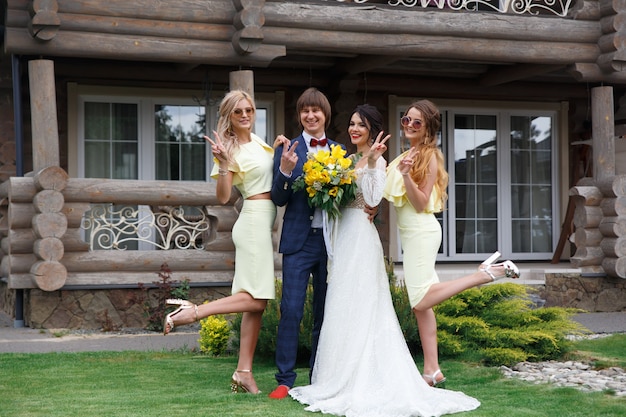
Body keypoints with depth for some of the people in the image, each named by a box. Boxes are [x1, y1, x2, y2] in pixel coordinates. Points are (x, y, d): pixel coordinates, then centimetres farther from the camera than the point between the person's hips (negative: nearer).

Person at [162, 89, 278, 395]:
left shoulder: (257, 140, 14)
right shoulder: (231, 149, -9)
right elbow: (223, 197, -14)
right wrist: (222, 163, -27)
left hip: (264, 222, 8)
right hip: (254, 220, -8)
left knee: (256, 302, 4)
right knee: (255, 299, -15)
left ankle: (244, 373, 5)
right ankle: (190, 312, -14)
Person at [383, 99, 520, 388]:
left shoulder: (429, 156, -10)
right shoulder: (408, 154, 15)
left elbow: (421, 204, -15)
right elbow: (396, 194, 19)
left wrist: (406, 174, -28)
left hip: (421, 232, -9)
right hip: (412, 234, 9)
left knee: (421, 301, -17)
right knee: (420, 304, 6)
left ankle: (489, 272, -9)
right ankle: (432, 371, 7)